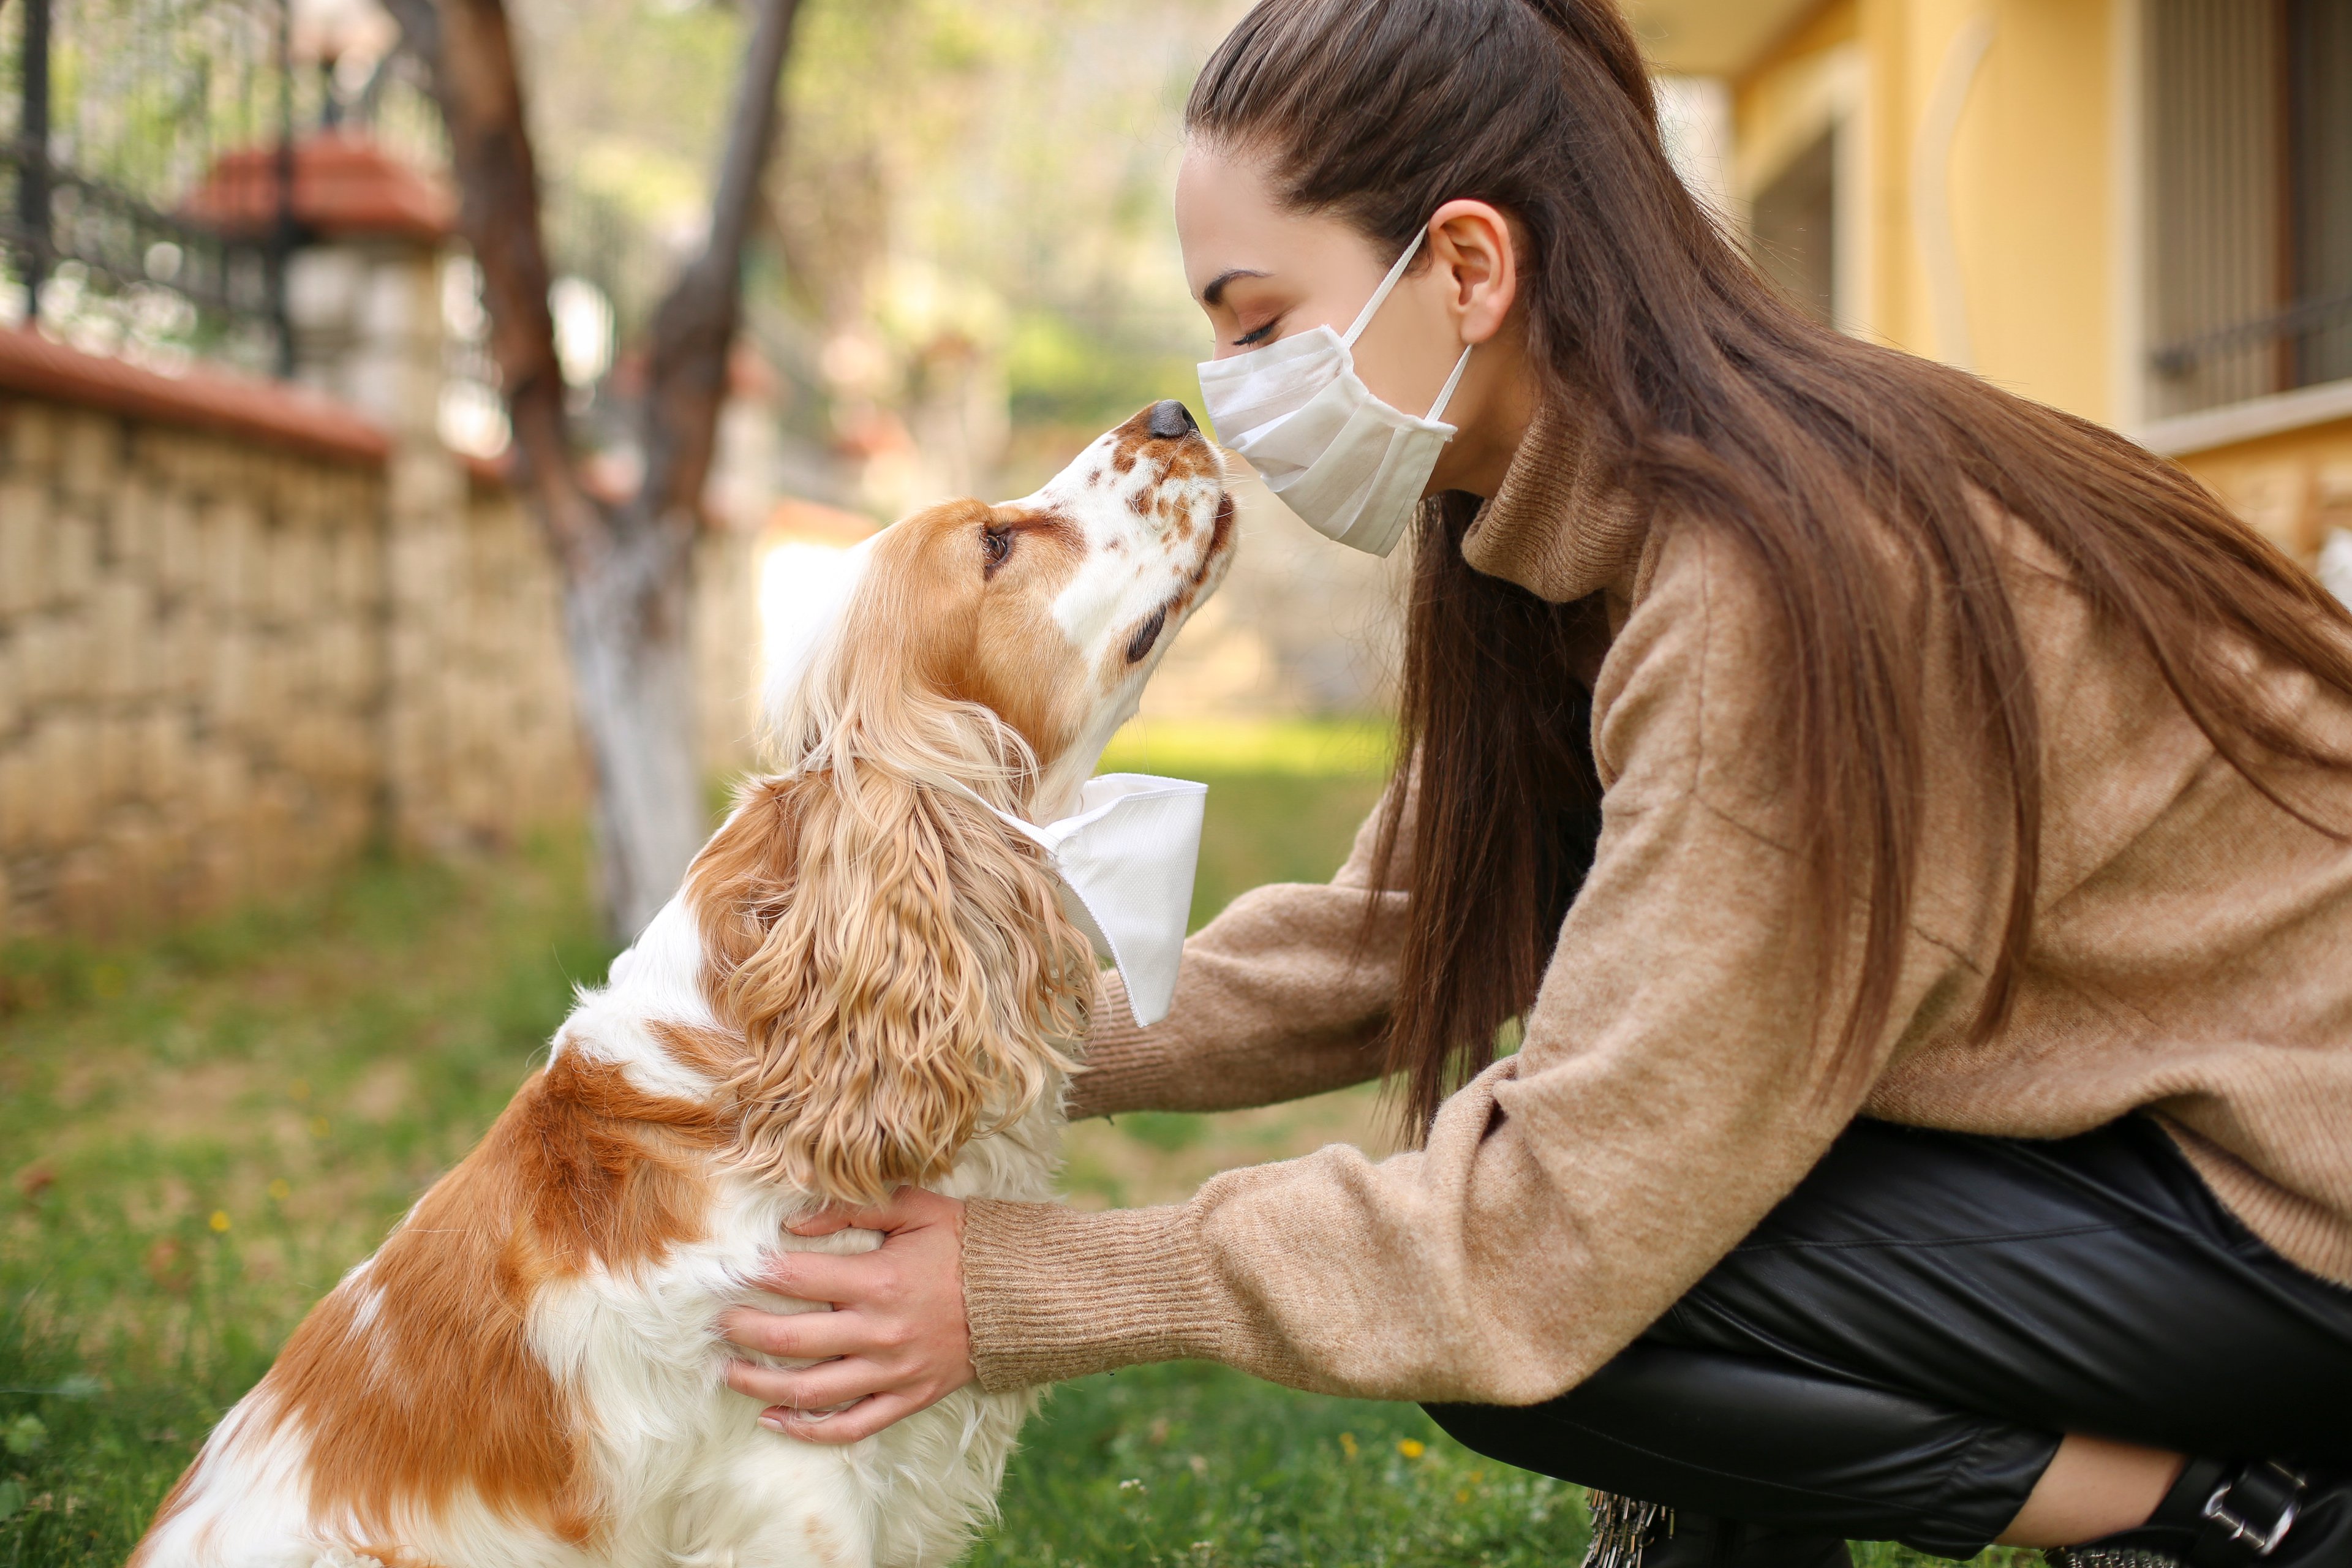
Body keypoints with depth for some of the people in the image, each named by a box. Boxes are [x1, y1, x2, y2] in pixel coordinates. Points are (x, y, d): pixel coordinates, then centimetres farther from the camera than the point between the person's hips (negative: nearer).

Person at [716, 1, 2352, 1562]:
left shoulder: (1780, 586, -28)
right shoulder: (1603, 532, 1)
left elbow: (1562, 1224, -27)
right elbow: (1386, 940, 4)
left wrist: (1027, 1292, -21)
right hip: (2153, 1103, 9)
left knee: (1529, 1309, -16)